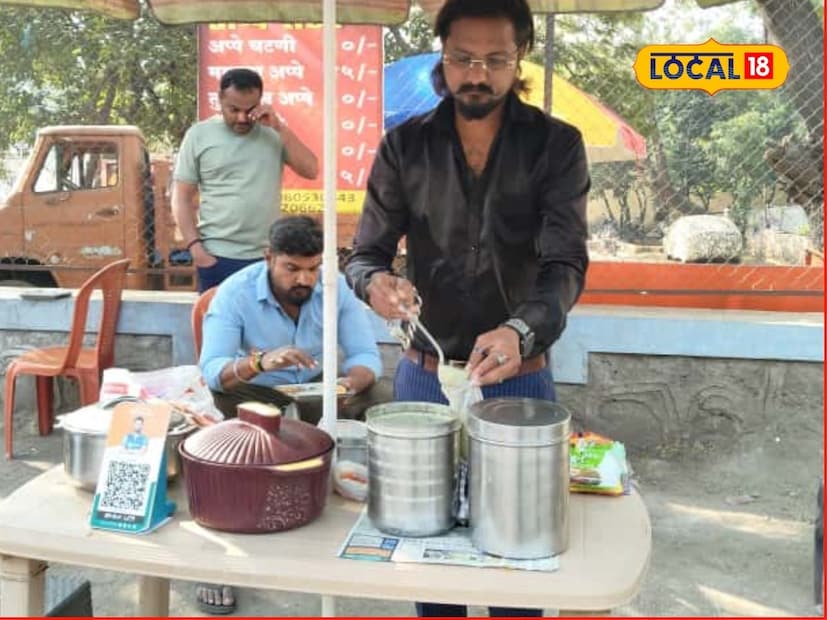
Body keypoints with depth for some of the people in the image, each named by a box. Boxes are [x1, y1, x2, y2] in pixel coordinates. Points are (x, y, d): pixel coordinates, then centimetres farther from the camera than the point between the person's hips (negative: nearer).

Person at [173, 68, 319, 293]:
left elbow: (311, 170, -3)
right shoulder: (200, 134, 1)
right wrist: (196, 248, -9)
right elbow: (182, 198, 2)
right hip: (217, 257, -2)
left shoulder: (273, 133, 7)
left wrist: (279, 127, -8)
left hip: (268, 256, 2)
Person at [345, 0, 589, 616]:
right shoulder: (404, 146, -1)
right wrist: (376, 283, -27)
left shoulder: (556, 145, -6)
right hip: (423, 376, 2)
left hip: (519, 379, -1)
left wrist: (521, 331, -37)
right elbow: (365, 253, -2)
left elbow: (565, 263, -16)